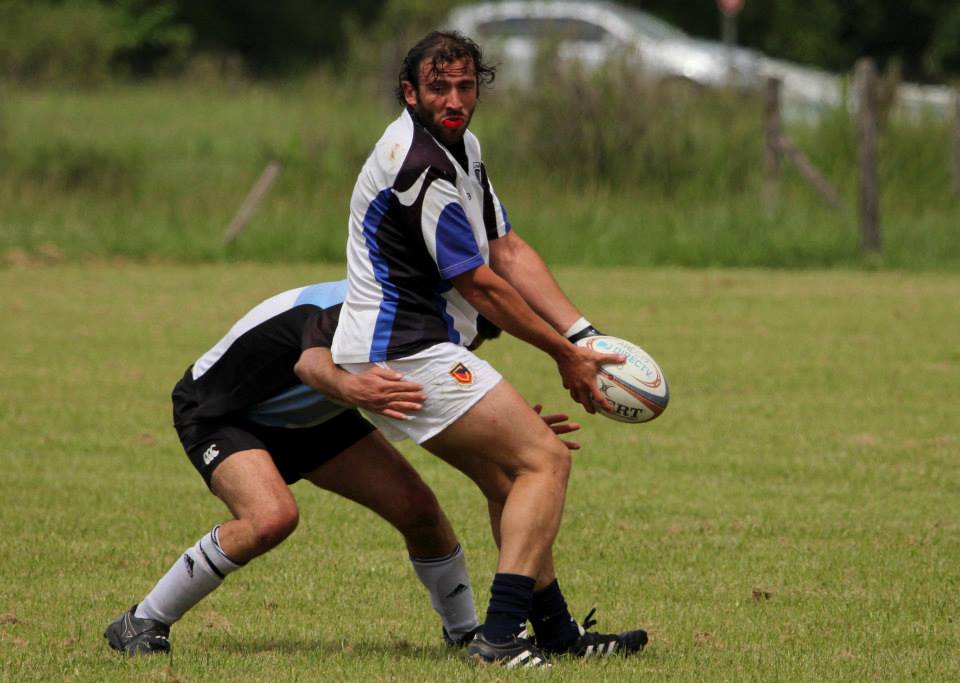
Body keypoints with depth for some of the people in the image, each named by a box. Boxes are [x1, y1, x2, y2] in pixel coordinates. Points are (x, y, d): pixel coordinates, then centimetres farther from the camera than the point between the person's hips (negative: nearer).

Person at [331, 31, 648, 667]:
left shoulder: (462, 147, 11)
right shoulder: (421, 167, -21)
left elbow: (509, 250, 12)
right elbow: (479, 285, -16)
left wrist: (582, 335, 2)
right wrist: (564, 355, -6)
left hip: (406, 352, 10)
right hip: (408, 356, -10)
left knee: (508, 480, 18)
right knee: (545, 459, -10)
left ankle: (556, 629, 25)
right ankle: (500, 633, -18)